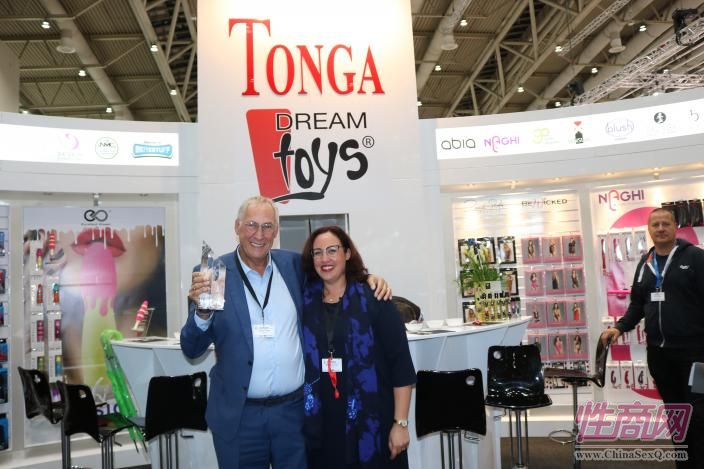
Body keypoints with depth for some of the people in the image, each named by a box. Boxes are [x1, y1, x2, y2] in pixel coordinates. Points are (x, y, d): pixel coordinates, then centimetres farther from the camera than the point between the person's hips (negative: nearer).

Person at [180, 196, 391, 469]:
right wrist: (202, 311, -25)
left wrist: (368, 278, -3)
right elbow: (191, 350, -6)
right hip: (239, 416, -2)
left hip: (295, 411, 2)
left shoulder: (293, 264, 1)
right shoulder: (212, 273, -6)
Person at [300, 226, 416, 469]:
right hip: (321, 426, 3)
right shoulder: (304, 301, 2)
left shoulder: (374, 299, -6)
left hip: (371, 424, -2)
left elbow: (401, 364, -7)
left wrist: (400, 423, -9)